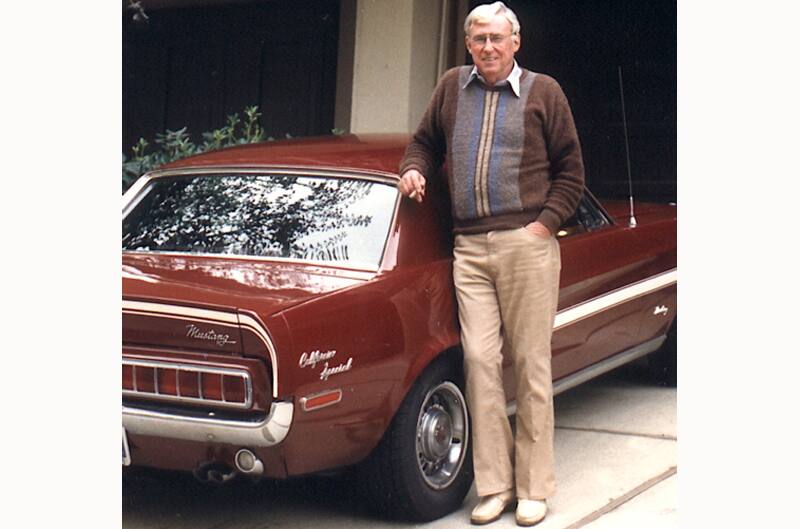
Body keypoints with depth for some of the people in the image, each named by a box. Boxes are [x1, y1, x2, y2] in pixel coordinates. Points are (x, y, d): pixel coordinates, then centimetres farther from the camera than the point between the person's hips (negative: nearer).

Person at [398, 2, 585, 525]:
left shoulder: (543, 92, 6)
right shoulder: (452, 87, 14)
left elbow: (571, 169, 8)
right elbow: (425, 142, 27)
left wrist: (547, 221, -3)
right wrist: (415, 169, 6)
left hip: (527, 245, -2)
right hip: (470, 247, 3)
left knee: (531, 364, 1)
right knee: (479, 359, -3)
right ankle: (494, 486, 6)